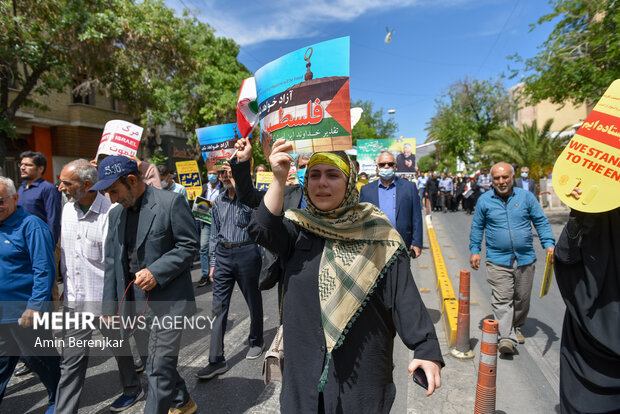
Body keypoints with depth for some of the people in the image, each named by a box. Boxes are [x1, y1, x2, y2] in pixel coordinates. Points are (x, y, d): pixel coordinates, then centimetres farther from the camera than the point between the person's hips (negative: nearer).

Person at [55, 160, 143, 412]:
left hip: (105, 299, -5)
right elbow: (63, 249, 16)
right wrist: (65, 283, 18)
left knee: (120, 348, 17)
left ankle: (132, 390, 40)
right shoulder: (67, 209, 4)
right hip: (74, 300, 5)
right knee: (71, 360, 10)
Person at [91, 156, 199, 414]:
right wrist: (109, 306, 11)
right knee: (156, 361, 20)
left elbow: (190, 245, -11)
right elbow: (111, 262, 13)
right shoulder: (115, 214, 9)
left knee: (159, 369, -2)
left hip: (167, 302, -7)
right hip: (135, 303, 7)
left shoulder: (171, 203, -12)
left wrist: (156, 271, -20)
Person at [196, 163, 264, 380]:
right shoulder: (218, 202, 13)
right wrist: (213, 262, 13)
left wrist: (236, 183, -21)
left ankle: (256, 341, 36)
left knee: (253, 301, 12)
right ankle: (217, 360, 10)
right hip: (223, 254, 5)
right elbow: (214, 234, 16)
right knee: (219, 307, 2)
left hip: (246, 252, -4)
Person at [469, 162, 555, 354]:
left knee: (522, 298, 14)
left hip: (525, 258, 2)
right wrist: (474, 251, 4)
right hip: (498, 260, -2)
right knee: (502, 299, -9)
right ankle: (506, 337, -7)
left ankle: (516, 328, 34)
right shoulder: (484, 200, 1)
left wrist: (549, 245, -3)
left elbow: (541, 222, 7)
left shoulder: (526, 196, 3)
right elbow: (477, 227, 8)